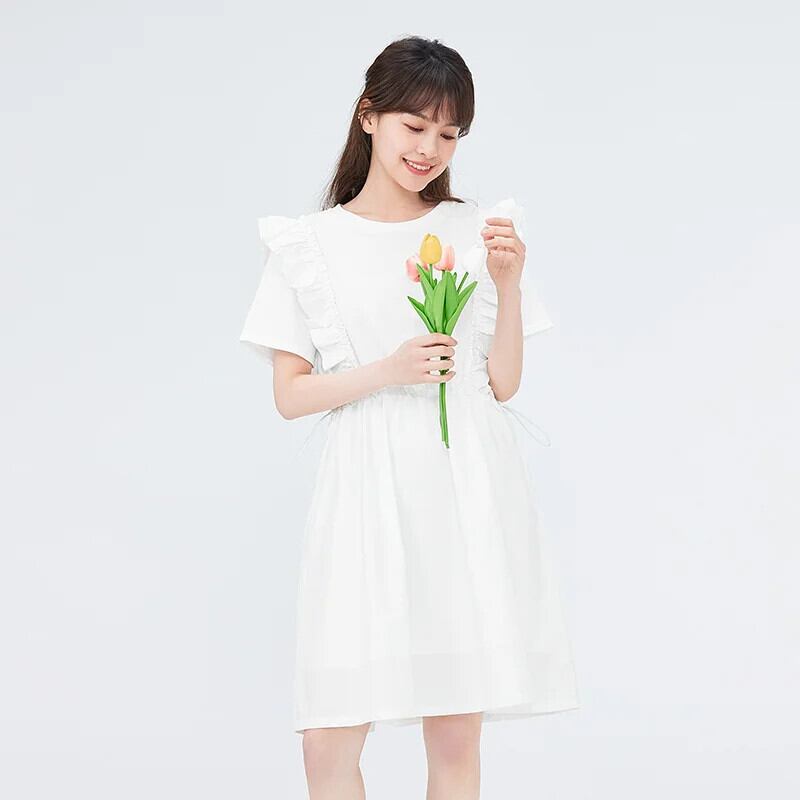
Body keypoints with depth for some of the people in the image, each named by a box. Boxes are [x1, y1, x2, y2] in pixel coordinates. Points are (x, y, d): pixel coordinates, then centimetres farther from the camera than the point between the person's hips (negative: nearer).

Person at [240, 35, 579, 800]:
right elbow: (289, 395, 3)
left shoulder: (479, 231, 9)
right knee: (329, 738, -7)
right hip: (368, 491, -1)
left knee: (457, 733, 2)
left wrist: (508, 284, -4)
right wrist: (387, 371, -12)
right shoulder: (309, 245, 6)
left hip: (467, 488, 1)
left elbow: (503, 385, 10)